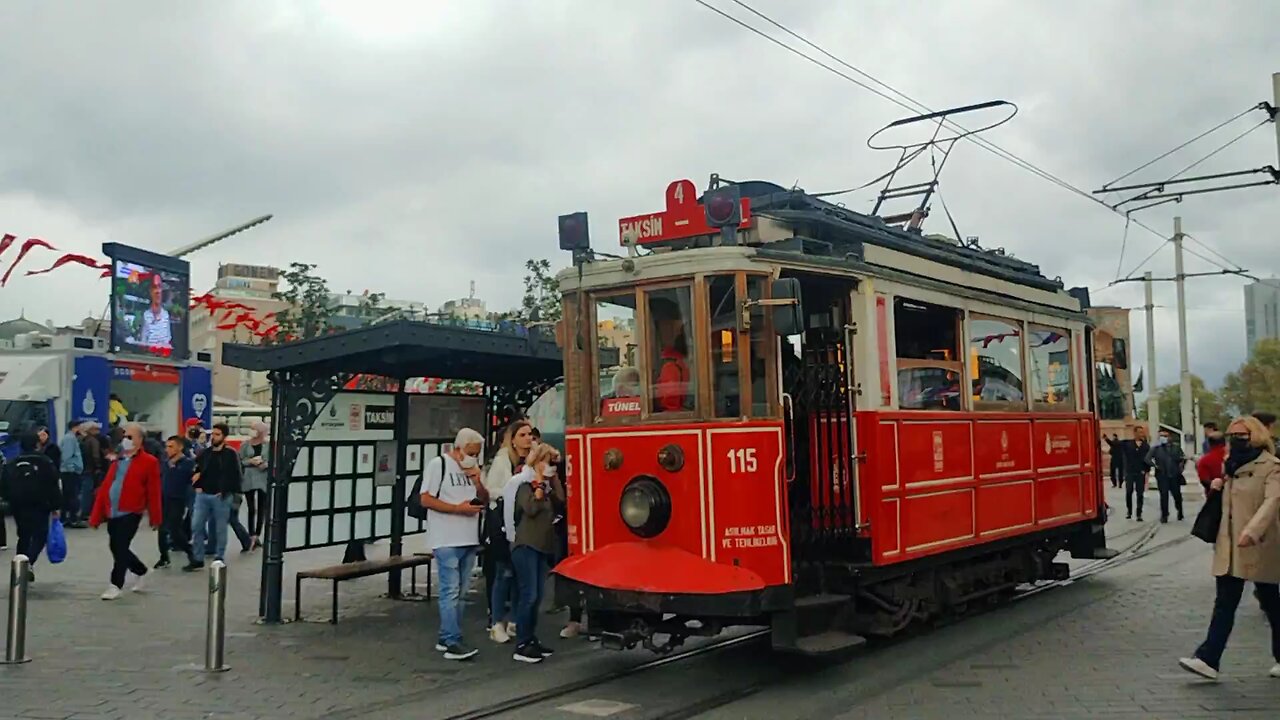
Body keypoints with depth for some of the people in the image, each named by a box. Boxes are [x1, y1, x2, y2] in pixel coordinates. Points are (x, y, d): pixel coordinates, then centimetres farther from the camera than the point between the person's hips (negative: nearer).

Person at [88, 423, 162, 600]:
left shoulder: (149, 462, -5)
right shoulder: (118, 460, 17)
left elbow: (153, 492, -6)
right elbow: (105, 488, 14)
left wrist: (155, 518, -6)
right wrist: (96, 516, 11)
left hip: (130, 513, -7)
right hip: (112, 513, 7)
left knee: (120, 548, -8)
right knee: (116, 548, 14)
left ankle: (116, 585, 3)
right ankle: (141, 573, 33)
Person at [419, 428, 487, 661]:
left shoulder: (473, 468, 13)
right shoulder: (438, 464, -6)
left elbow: (485, 501, 14)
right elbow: (426, 500, -11)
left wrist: (477, 482, -4)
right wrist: (458, 508, -17)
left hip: (469, 540, 7)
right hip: (446, 541, -7)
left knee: (459, 593, 11)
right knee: (450, 591, -9)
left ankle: (446, 638, 20)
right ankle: (453, 642, -8)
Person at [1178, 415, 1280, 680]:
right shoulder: (1230, 465, 15)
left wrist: (1252, 530, -38)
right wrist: (1216, 487, 4)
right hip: (1229, 546, 6)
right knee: (1224, 604, 1)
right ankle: (1208, 659, -5)